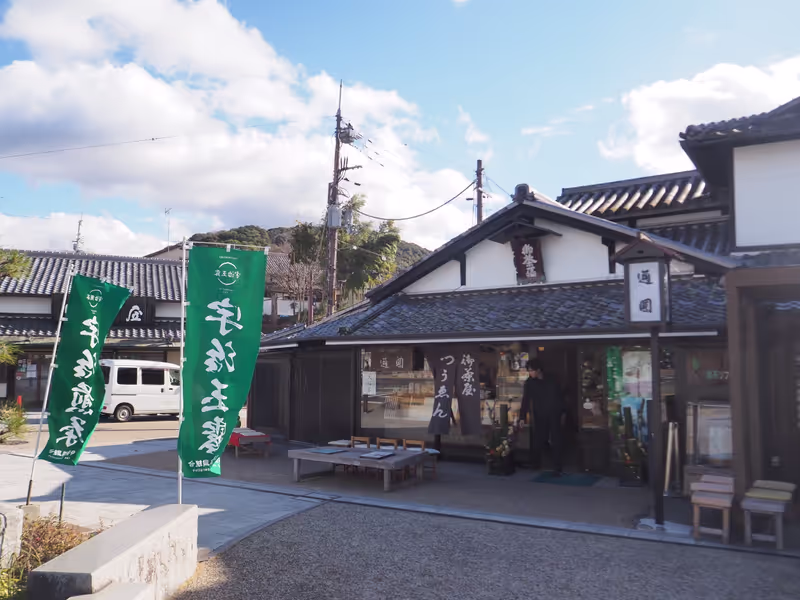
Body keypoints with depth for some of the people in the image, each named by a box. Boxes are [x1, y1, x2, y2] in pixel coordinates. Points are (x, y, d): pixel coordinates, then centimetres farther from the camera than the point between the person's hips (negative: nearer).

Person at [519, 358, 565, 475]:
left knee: (556, 442, -2)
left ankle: (557, 467, 2)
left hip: (554, 415, 1)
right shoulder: (529, 382, 0)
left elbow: (559, 397, 11)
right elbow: (525, 400, -4)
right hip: (540, 417, -1)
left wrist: (563, 413, 9)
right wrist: (522, 417, -11)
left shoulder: (551, 381, 4)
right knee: (538, 441, -2)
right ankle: (535, 464, 16)